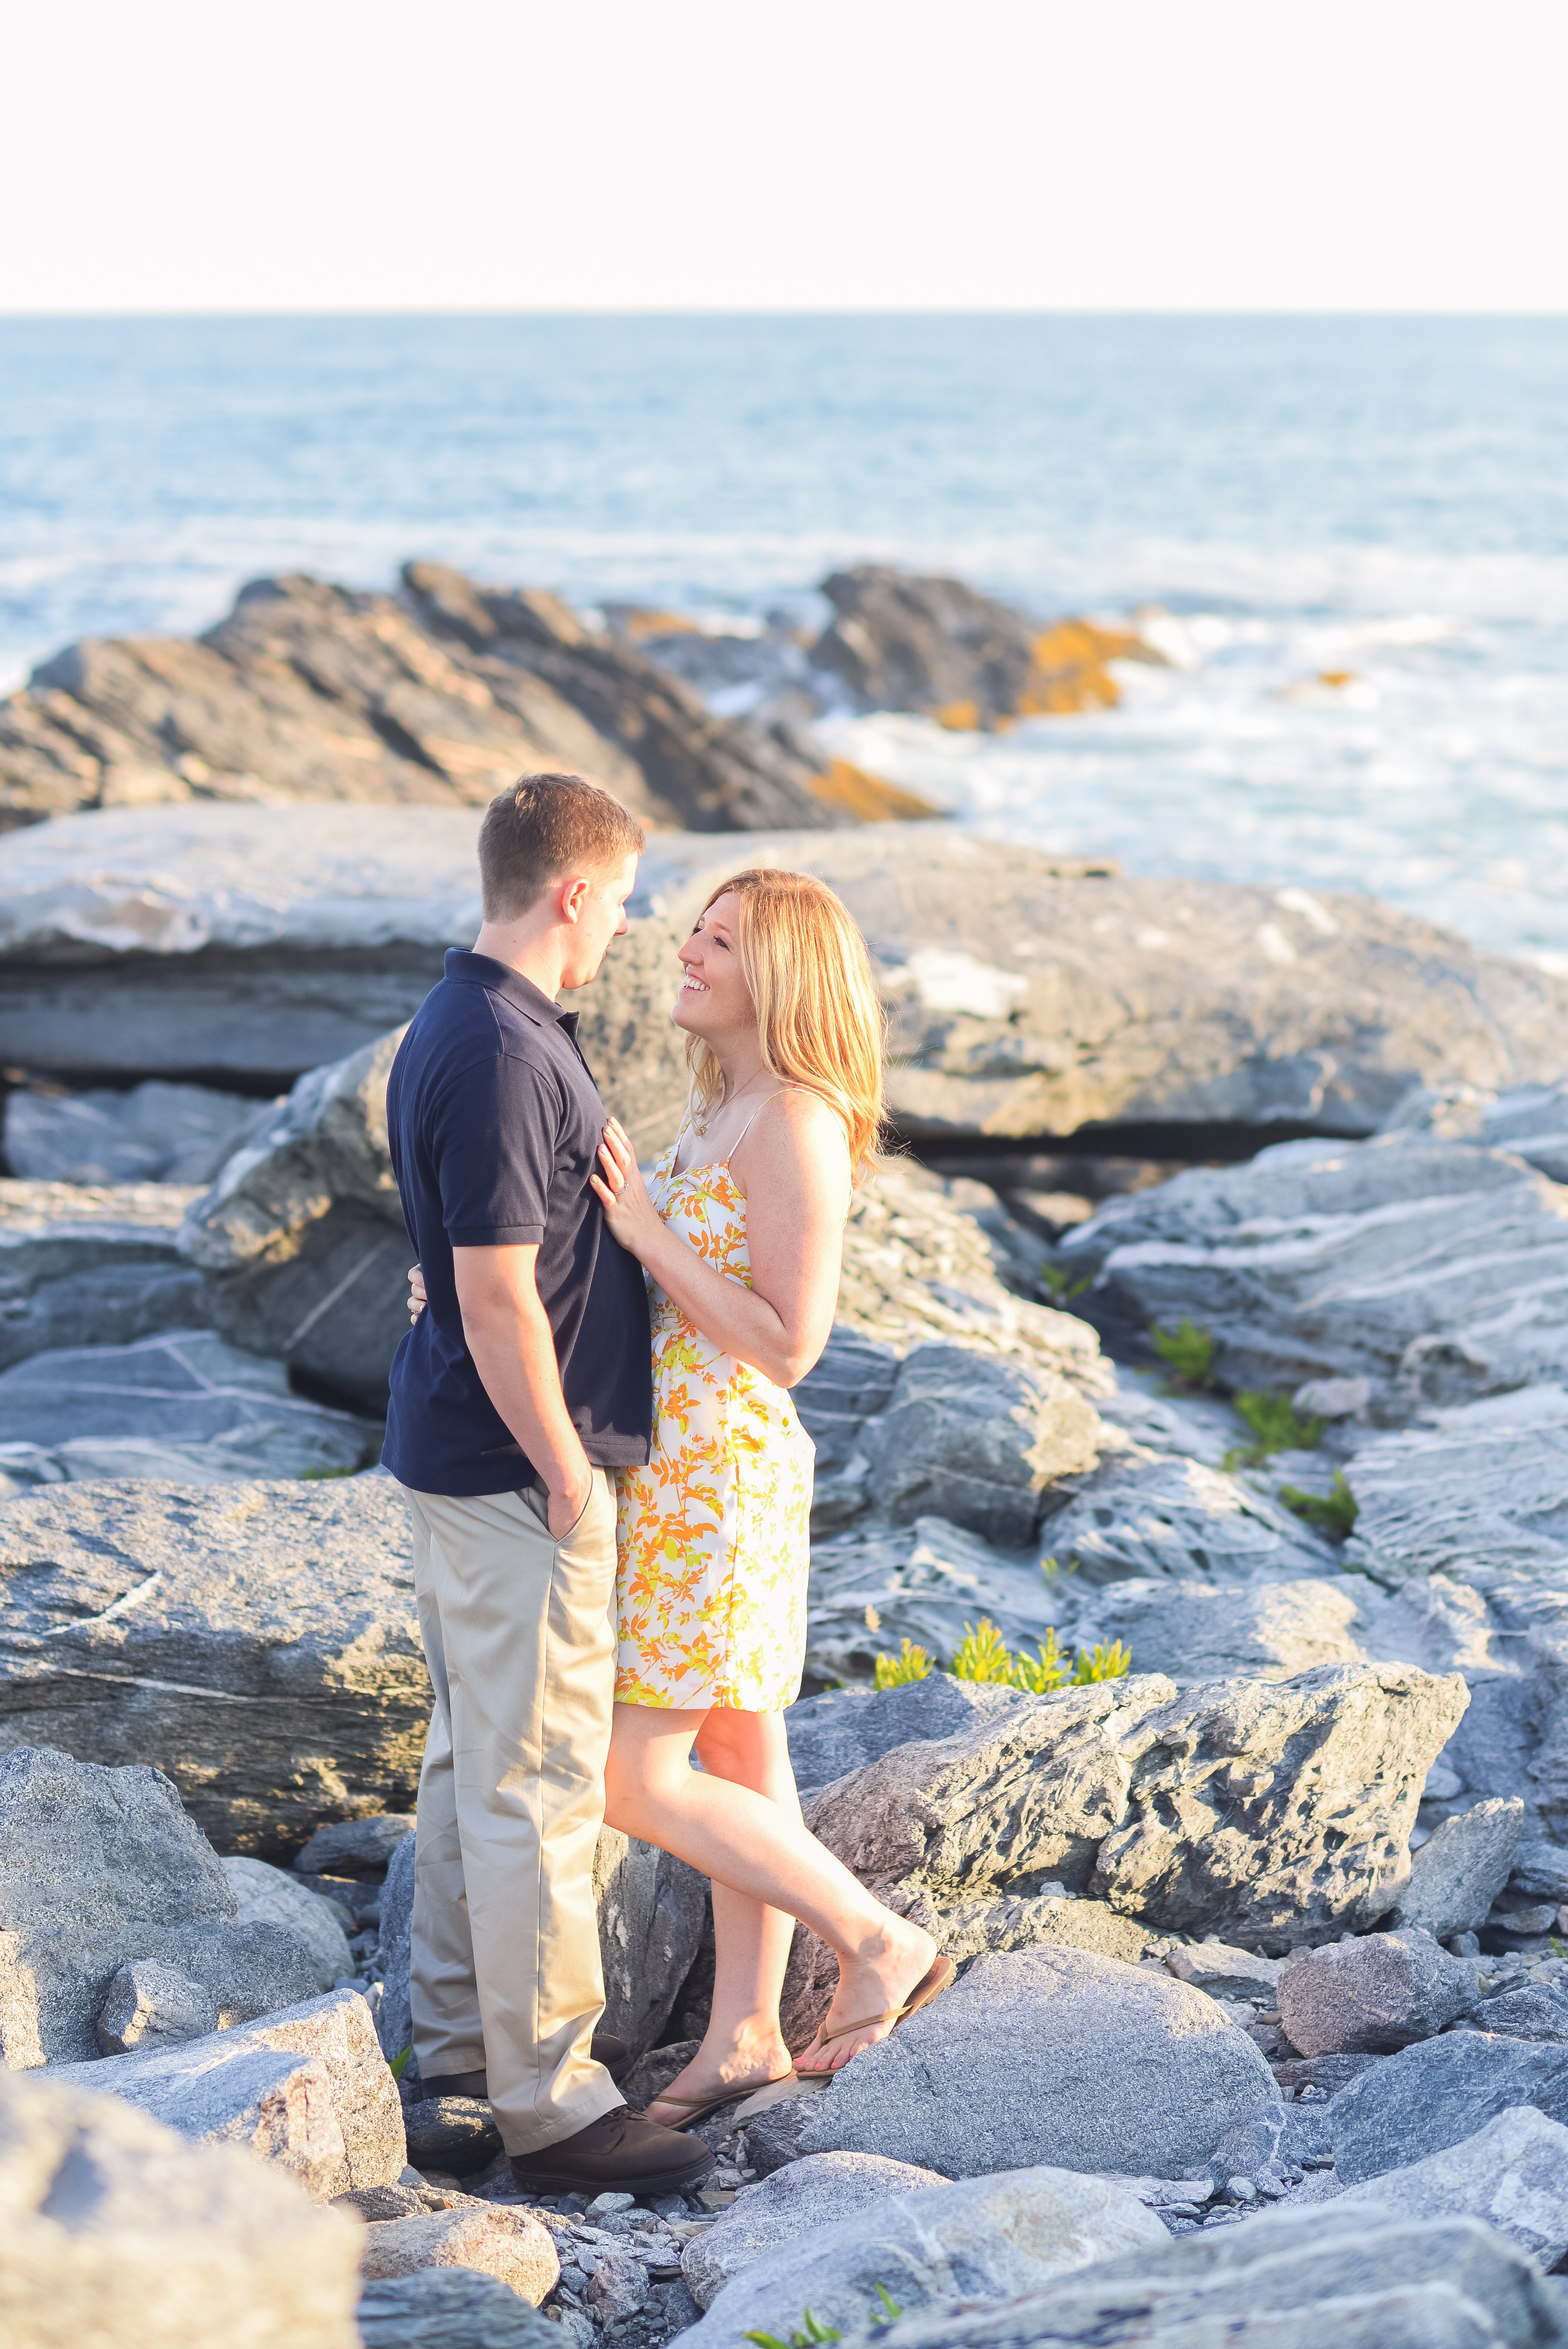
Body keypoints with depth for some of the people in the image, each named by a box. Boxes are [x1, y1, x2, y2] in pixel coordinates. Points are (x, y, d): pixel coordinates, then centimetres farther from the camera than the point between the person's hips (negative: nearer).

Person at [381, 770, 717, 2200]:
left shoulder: (468, 1026, 10)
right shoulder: (502, 1058, -23)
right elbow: (497, 1296, -24)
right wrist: (567, 1475, -18)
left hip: (465, 1450, 11)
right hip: (516, 1467, -11)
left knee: (477, 1752, 19)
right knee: (540, 1779, -4)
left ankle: (464, 2034, 31)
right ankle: (550, 2101, 4)